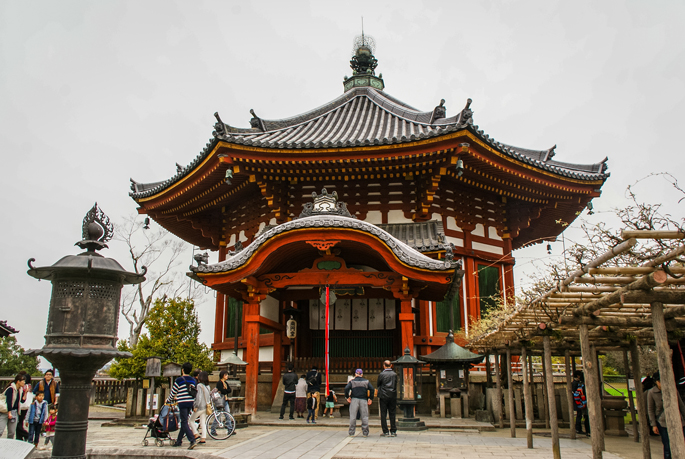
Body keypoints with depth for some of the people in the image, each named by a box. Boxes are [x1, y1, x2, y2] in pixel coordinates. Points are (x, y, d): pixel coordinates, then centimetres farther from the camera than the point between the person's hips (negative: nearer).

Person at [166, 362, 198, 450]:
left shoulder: (179, 380, -8)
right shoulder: (193, 380, 10)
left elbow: (173, 393, -1)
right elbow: (195, 392, 15)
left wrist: (168, 401, 17)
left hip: (183, 403, -6)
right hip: (190, 403, 6)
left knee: (184, 423, -6)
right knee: (184, 422, 17)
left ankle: (193, 441, -19)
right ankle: (179, 441, 26)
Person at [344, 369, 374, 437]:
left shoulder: (352, 382, 5)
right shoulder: (366, 381, 9)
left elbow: (346, 388, -9)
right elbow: (371, 389, -1)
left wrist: (347, 397, 1)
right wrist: (371, 398, 4)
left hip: (354, 400, -1)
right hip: (363, 400, 1)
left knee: (353, 416, 3)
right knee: (364, 416, 6)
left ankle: (351, 432, 4)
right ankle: (365, 433, 7)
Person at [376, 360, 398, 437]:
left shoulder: (381, 374, -7)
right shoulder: (394, 374, 1)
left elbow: (377, 385, 4)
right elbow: (395, 385, 11)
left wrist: (377, 390, 24)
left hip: (383, 396, -3)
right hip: (393, 396, 3)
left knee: (383, 414, 3)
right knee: (392, 414, 8)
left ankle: (385, 431, 3)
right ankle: (393, 431, 9)